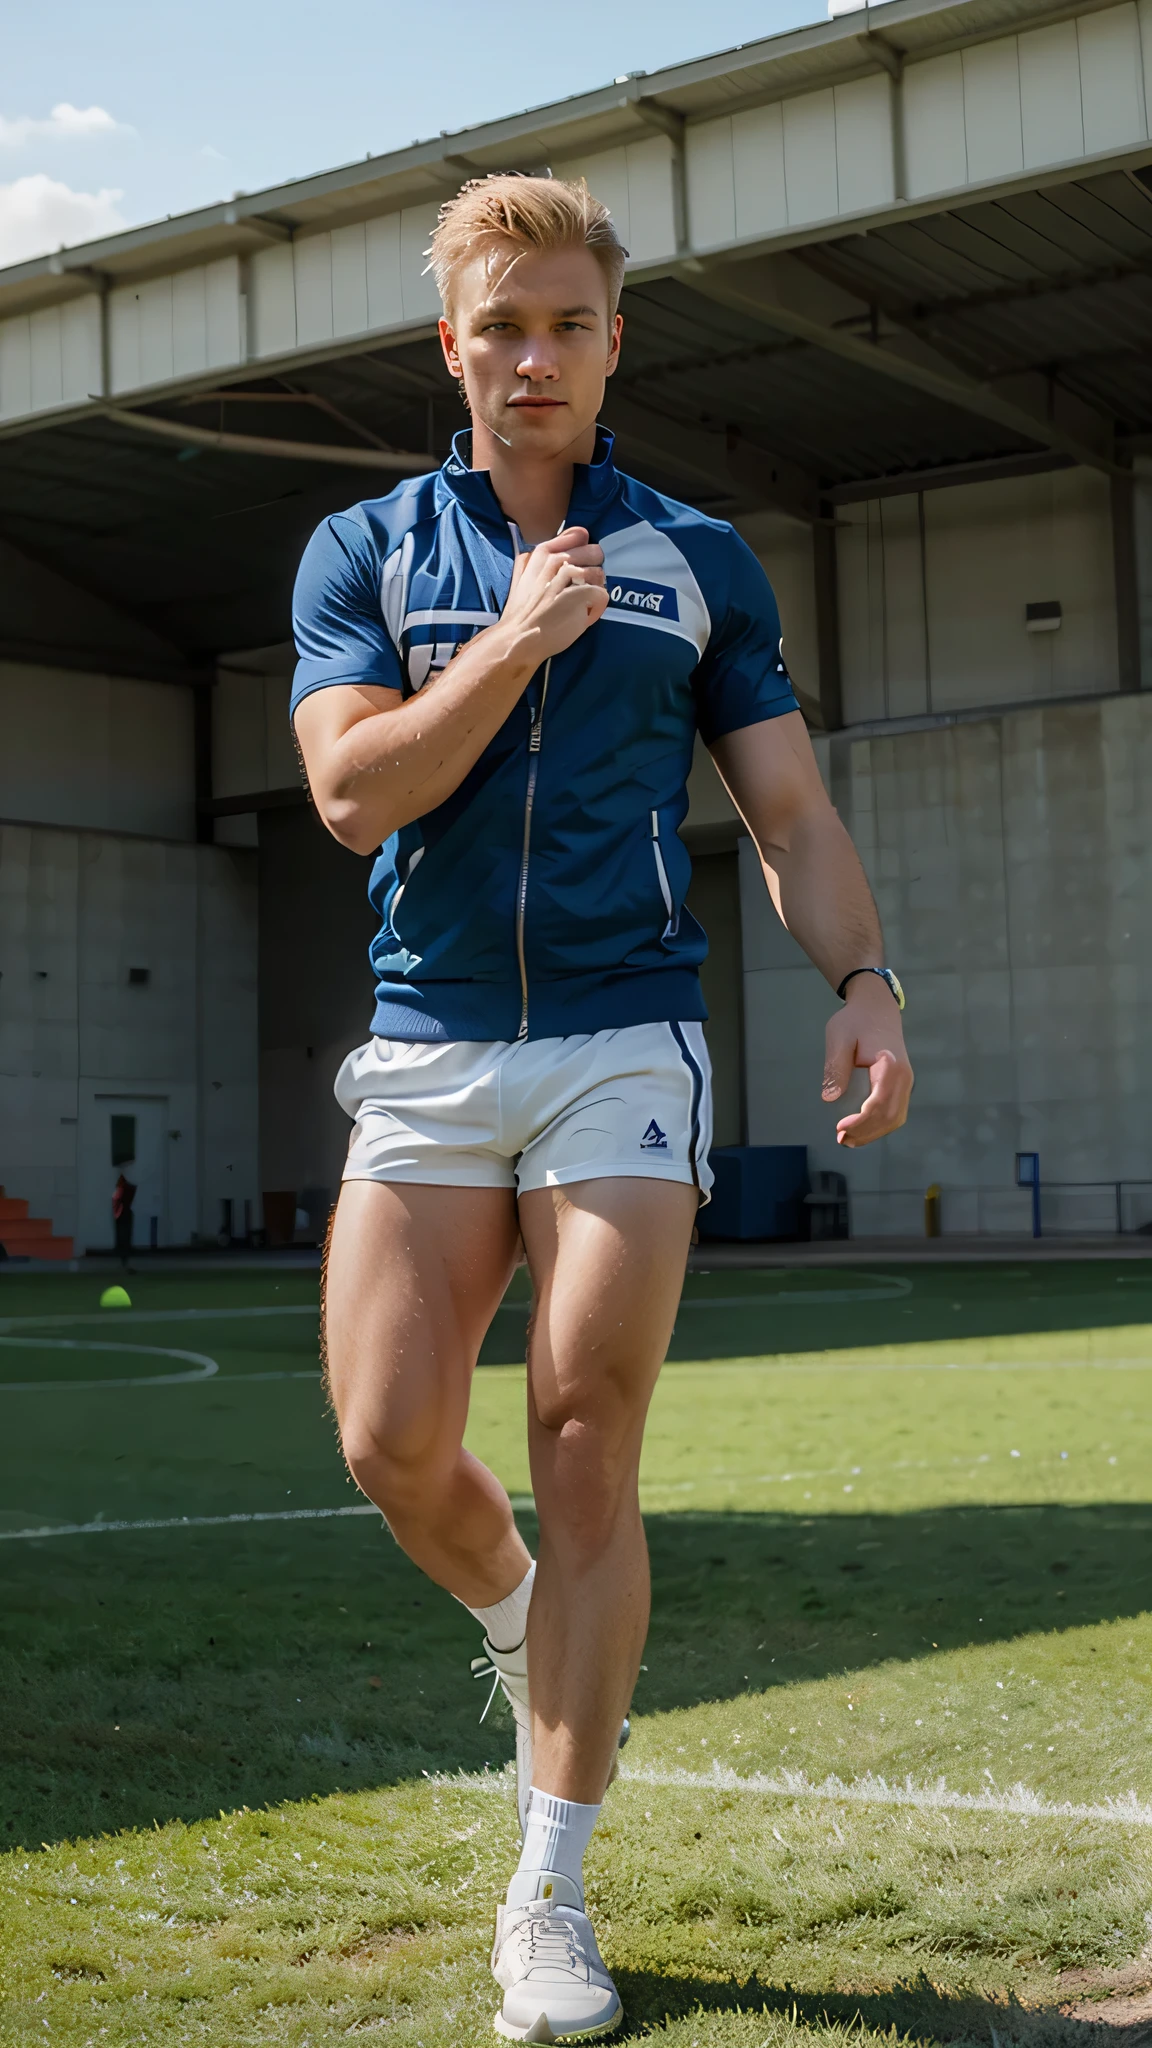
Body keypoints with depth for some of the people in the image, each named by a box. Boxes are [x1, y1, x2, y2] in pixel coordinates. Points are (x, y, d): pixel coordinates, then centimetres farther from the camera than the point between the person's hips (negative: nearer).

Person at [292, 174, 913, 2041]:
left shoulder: (700, 562, 11)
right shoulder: (363, 550, 10)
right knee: (393, 1443, -7)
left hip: (627, 1044, -1)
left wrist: (865, 979, -7)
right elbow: (353, 791, -4)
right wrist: (525, 638, -8)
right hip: (428, 1049, 1)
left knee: (587, 1453, -6)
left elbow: (790, 809, 9)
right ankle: (522, 1633, 29)